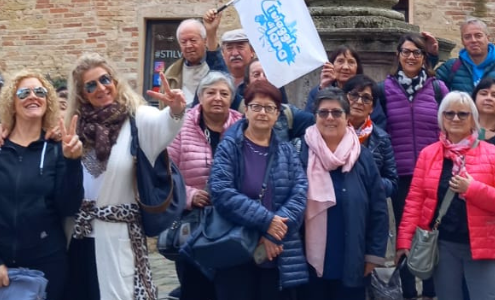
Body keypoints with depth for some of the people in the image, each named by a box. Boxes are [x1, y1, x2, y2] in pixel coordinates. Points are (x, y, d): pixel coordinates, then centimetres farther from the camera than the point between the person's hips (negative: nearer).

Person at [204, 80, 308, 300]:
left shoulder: (287, 152, 9)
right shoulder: (229, 147, -2)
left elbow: (300, 193, -3)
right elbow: (221, 192, -15)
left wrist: (274, 233, -17)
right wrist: (266, 220, -19)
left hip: (279, 255, 3)